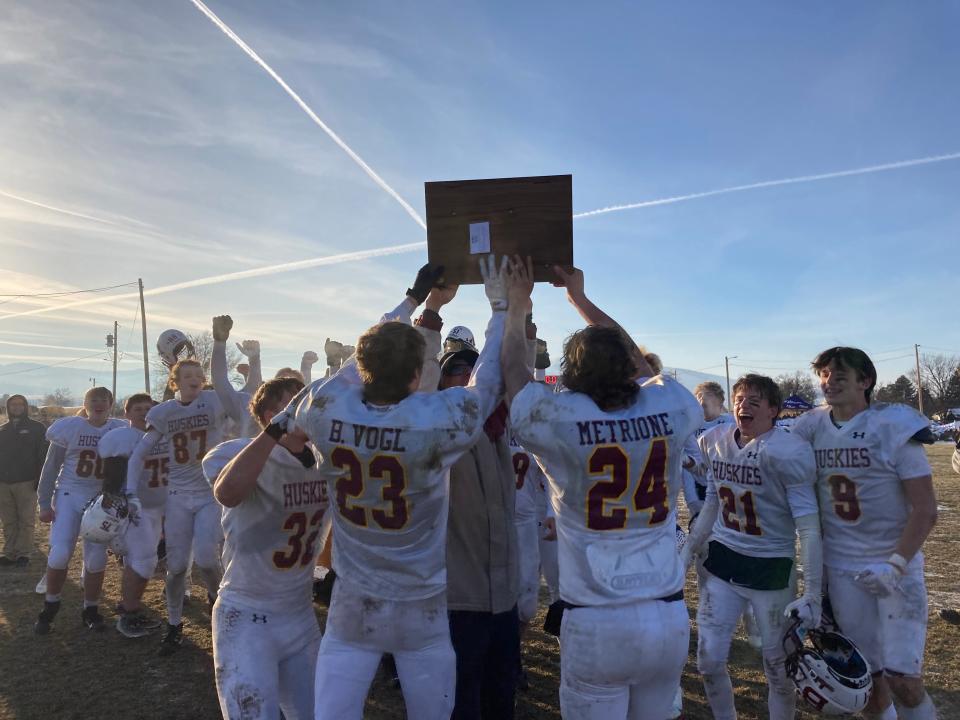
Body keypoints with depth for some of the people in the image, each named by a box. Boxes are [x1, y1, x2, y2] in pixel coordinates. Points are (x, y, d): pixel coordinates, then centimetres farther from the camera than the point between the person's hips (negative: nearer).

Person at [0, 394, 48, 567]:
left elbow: (43, 456, -3)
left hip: (26, 483, -4)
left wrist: (41, 480, -11)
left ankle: (23, 554, 7)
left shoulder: (37, 428, 2)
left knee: (26, 520, 1)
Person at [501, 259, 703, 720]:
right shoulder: (670, 409, -4)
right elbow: (639, 361, 17)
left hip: (596, 624, -3)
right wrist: (581, 299, 25)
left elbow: (513, 372, 7)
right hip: (670, 618, 4)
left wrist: (516, 304, 22)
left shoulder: (558, 418, -12)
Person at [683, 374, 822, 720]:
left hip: (771, 568, -4)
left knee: (778, 668, 8)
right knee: (709, 662, 8)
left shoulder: (788, 453, -18)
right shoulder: (715, 441, -1)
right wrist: (686, 553, 10)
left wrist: (812, 596, -21)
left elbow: (809, 528, -18)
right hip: (721, 563, 5)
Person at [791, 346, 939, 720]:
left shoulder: (893, 427, -10)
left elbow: (926, 510, -11)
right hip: (841, 568, 3)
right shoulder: (811, 429, 0)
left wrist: (896, 565, -17)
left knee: (902, 679, -6)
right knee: (866, 679, 12)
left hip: (894, 565, -3)